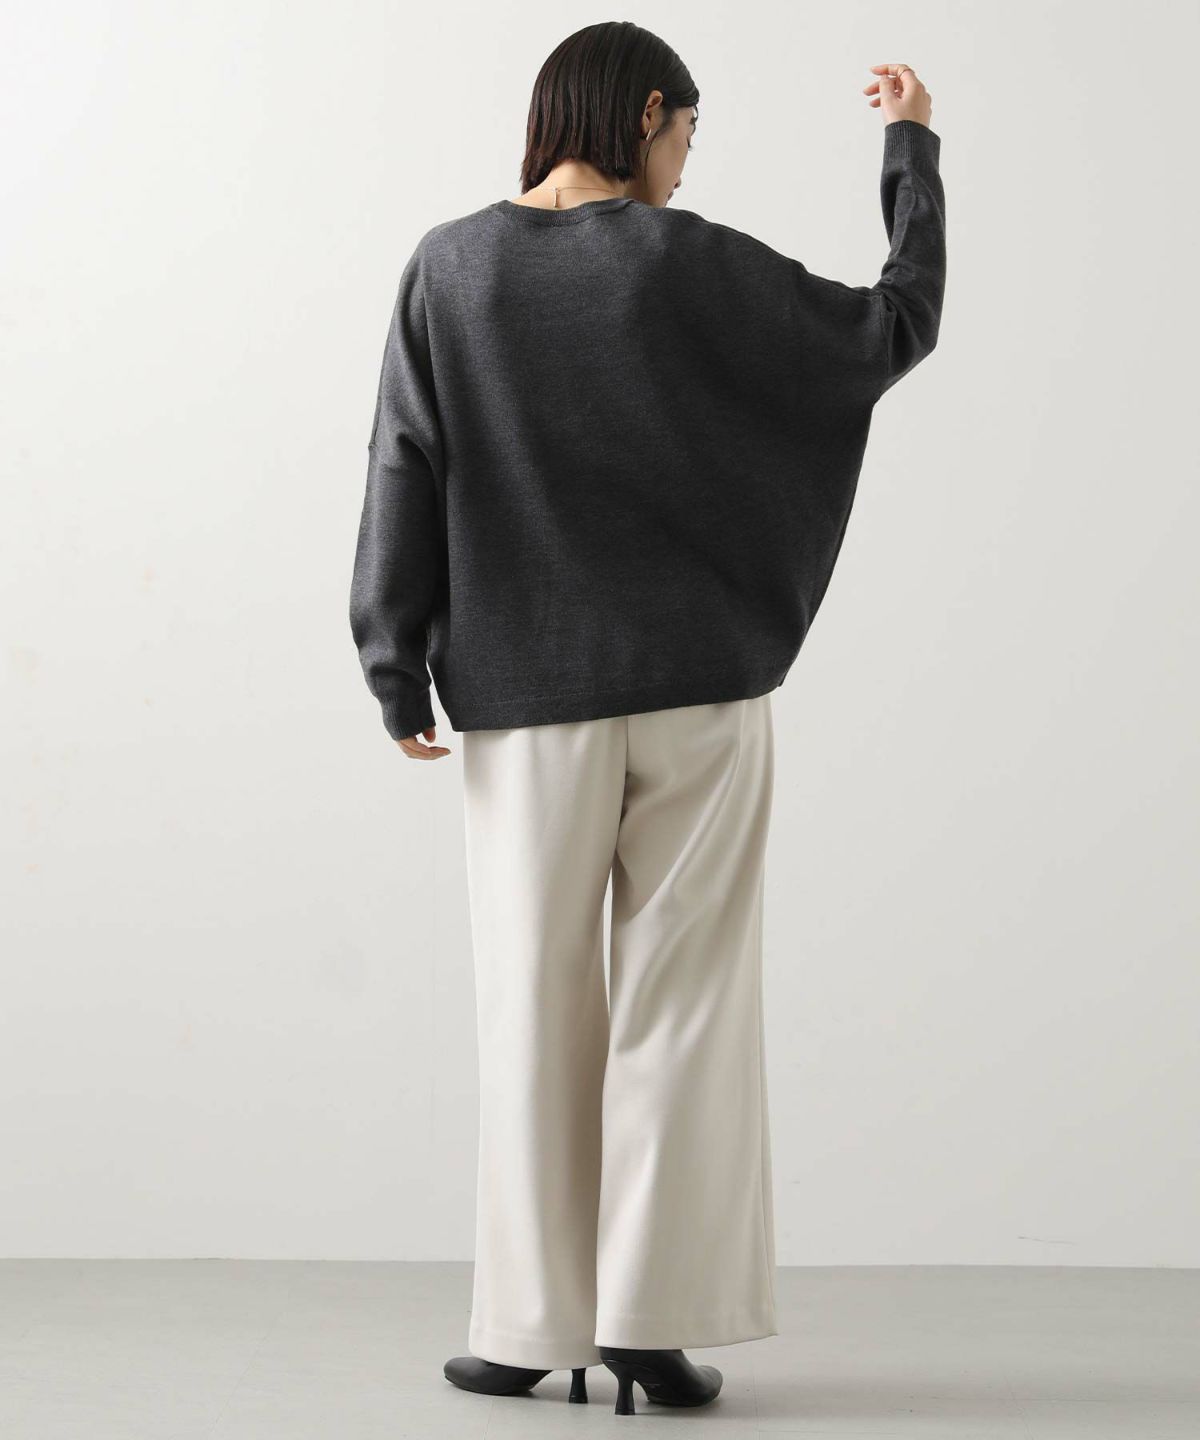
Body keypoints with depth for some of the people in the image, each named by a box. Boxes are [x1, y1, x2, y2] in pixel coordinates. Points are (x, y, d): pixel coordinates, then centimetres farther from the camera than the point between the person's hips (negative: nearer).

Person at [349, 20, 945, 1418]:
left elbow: (404, 476, -3)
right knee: (681, 1001, 5)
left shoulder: (450, 268, -1)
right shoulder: (698, 266, -5)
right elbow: (899, 325, 3)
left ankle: (529, 1326, 13)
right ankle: (656, 1319, 4)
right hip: (700, 684, -1)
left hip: (528, 693, 1)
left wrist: (398, 674, 4)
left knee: (534, 1006, 9)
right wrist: (910, 148, 15)